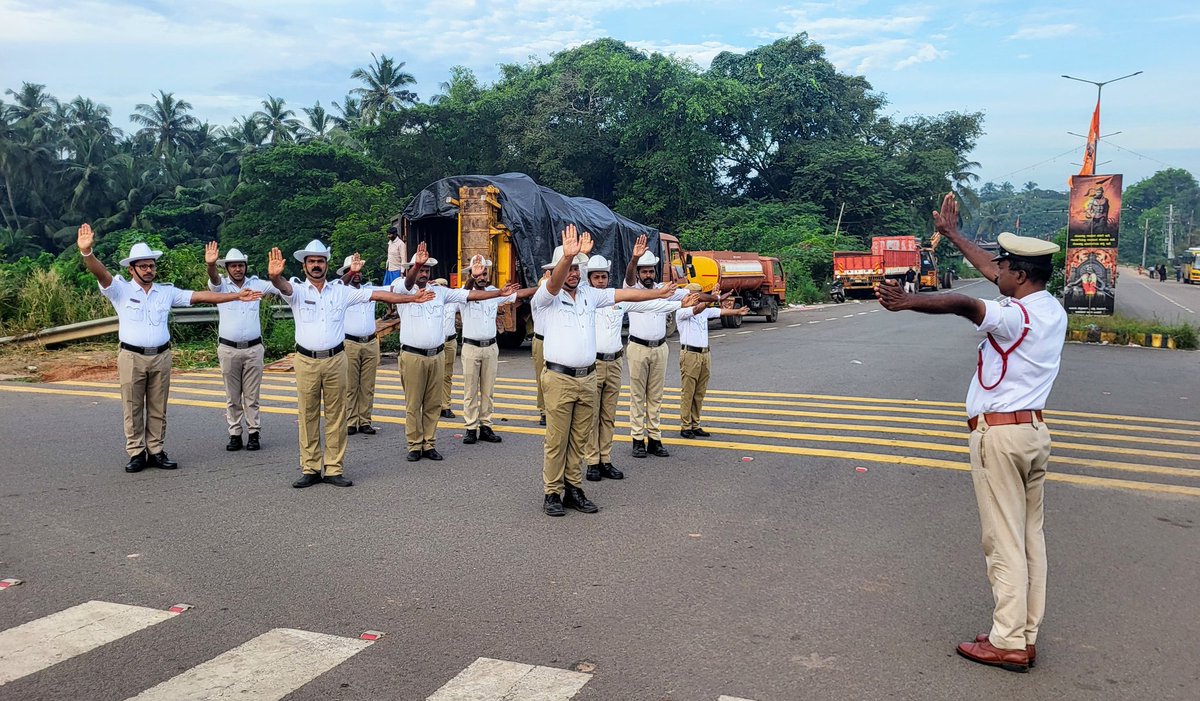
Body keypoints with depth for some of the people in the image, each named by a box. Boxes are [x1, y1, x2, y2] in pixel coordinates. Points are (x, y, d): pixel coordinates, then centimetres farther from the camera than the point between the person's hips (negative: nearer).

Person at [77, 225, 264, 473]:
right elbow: (100, 273, -16)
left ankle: (156, 452, 16)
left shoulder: (167, 291, 9)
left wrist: (236, 296, 1)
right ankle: (136, 454, 11)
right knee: (133, 408, 3)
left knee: (158, 409, 8)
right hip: (132, 357, -3)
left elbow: (199, 296, 6)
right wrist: (87, 252, -37)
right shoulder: (121, 289, 0)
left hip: (161, 357, 3)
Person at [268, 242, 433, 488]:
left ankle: (334, 469, 12)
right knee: (308, 416, 5)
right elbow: (284, 287, -22)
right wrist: (275, 277, -46)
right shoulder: (297, 291, 2)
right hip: (306, 361, -1)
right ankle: (310, 470, 14)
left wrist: (412, 298, 4)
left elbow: (378, 295, 7)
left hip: (335, 360, 1)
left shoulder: (341, 292, 7)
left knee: (336, 416, 4)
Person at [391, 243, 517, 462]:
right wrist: (417, 264, -47)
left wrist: (500, 293, -1)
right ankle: (414, 446, 10)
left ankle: (429, 444, 17)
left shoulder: (440, 292, 9)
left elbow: (470, 295, 5)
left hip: (437, 355, 4)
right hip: (412, 355, -4)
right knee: (413, 404, 1)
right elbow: (408, 281, -25)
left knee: (433, 404, 8)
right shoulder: (404, 289, -1)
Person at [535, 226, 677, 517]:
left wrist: (659, 293, 14)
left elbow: (624, 294, 16)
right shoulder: (548, 297, -4)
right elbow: (555, 282, -25)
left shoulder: (589, 294, 14)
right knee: (556, 441, -2)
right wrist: (567, 255, -44)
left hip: (587, 378, 5)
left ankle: (573, 489, 18)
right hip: (559, 378, -5)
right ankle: (551, 493, 7)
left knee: (579, 440, 9)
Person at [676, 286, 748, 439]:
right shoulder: (681, 311, -9)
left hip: (705, 354, 7)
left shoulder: (705, 310, 16)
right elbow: (696, 310, -27)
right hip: (690, 354, -7)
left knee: (700, 393, 9)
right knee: (687, 393, -4)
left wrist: (737, 311, -4)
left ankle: (695, 425, 15)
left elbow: (721, 311, 9)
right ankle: (685, 427, 1)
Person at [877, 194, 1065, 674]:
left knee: (1004, 540, -4)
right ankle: (1027, 634, 18)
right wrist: (952, 233, 27)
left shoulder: (1017, 315, -17)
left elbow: (964, 305, -37)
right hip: (1034, 431, 9)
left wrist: (909, 302, -47)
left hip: (999, 433, -9)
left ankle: (1008, 643, 3)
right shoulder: (1052, 309, 10)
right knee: (1030, 535, 11)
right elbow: (993, 272, 20)